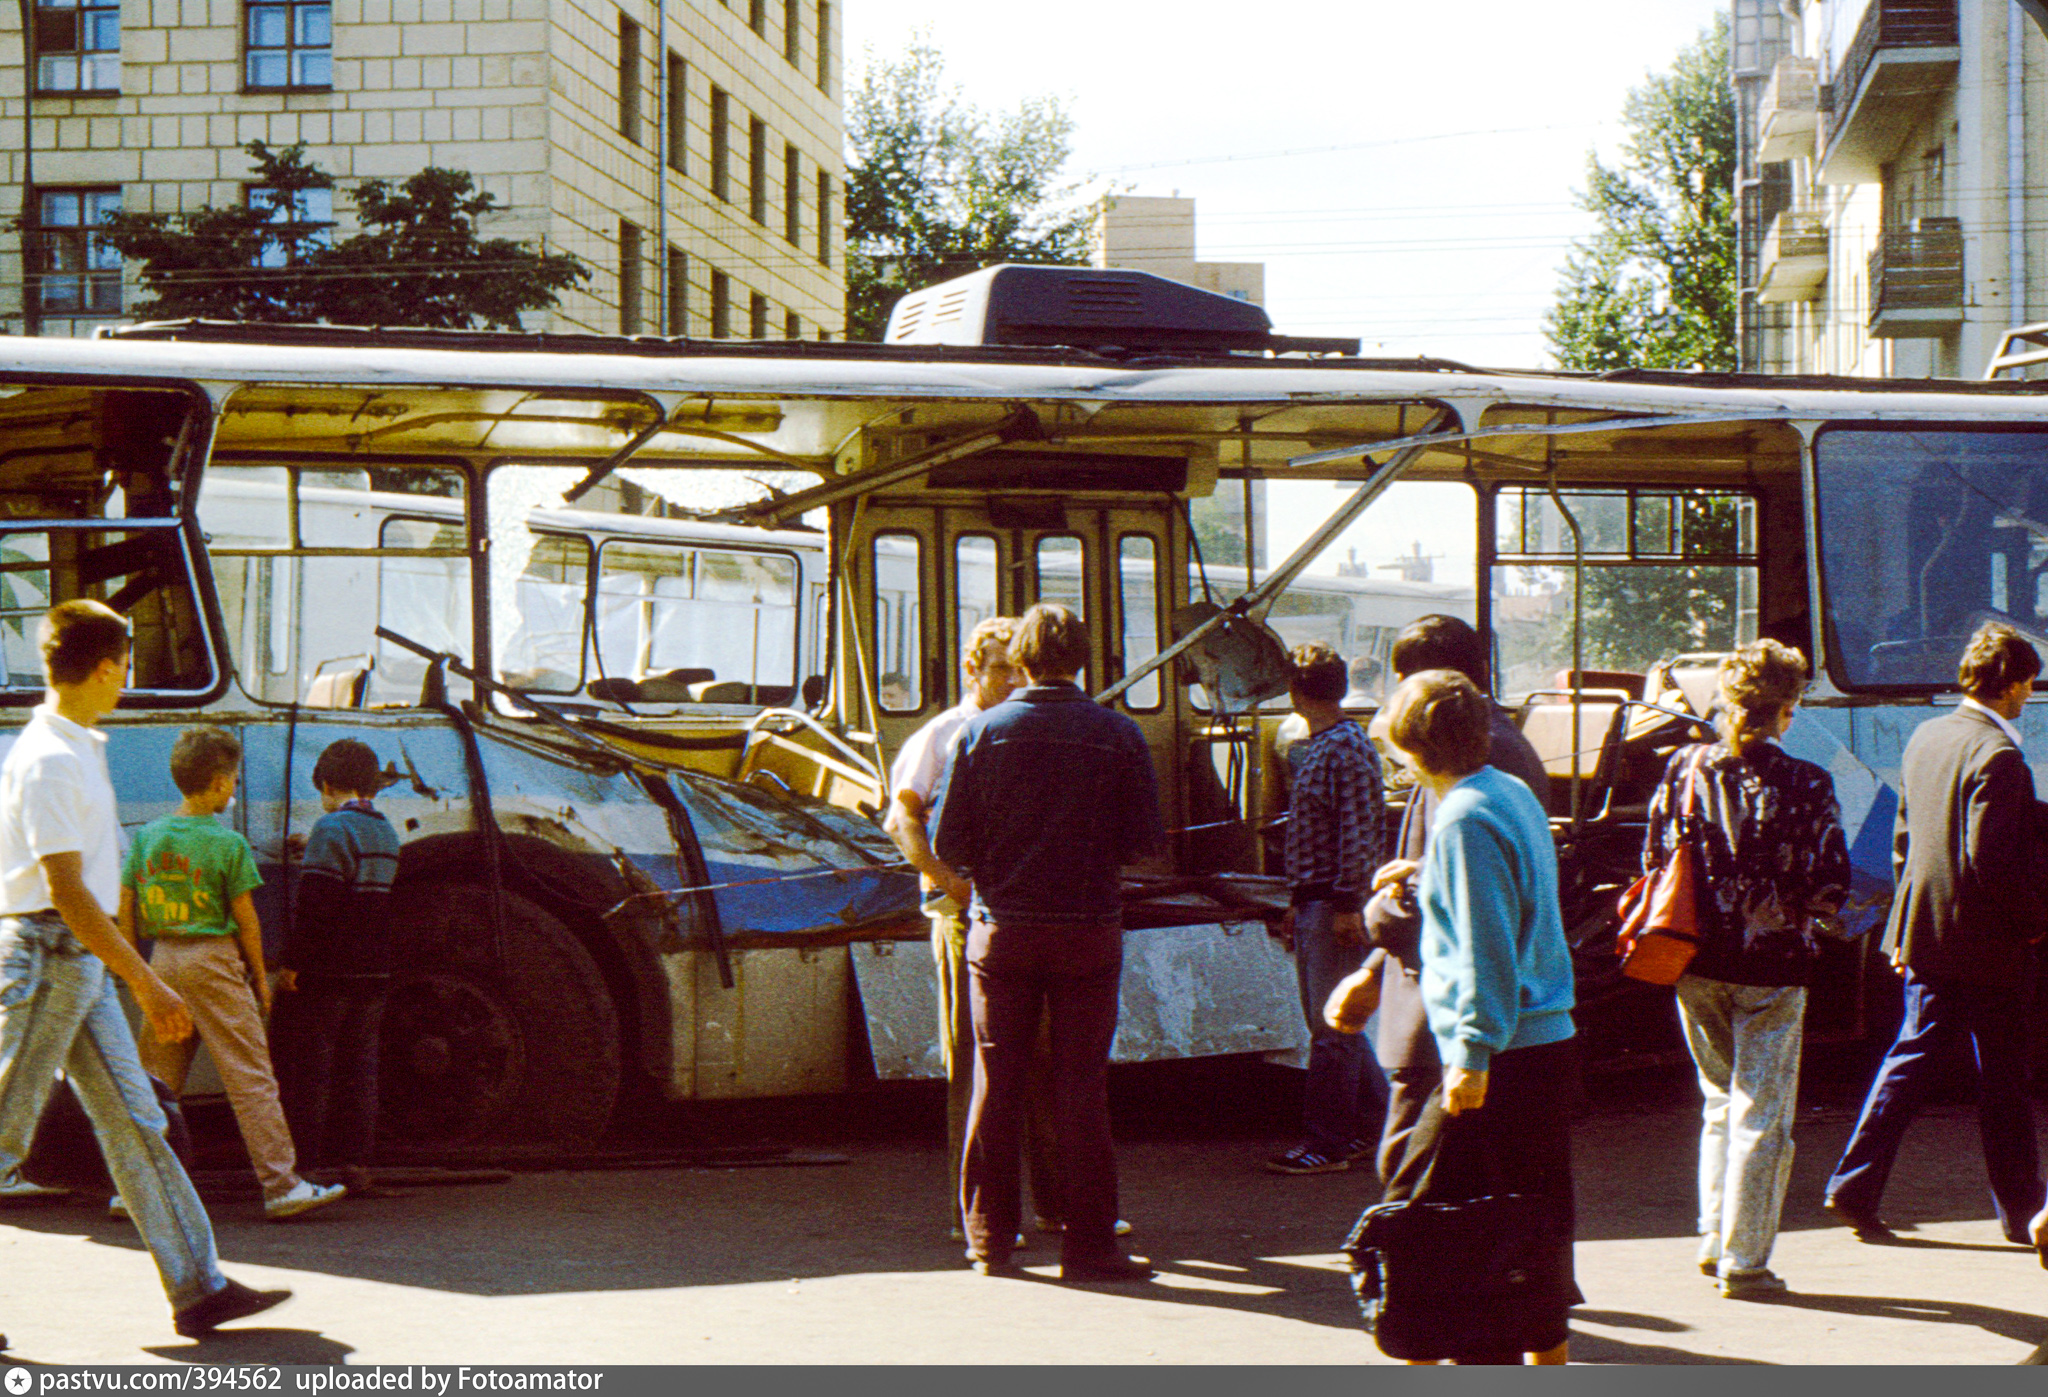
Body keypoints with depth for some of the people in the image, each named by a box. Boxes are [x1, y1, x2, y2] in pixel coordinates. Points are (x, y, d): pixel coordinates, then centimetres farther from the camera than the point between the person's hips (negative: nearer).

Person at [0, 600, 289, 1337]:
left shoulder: (76, 749, 13)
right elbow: (68, 892, -23)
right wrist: (148, 985, -23)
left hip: (82, 964, 10)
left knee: (136, 1124, 8)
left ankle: (198, 1289, 10)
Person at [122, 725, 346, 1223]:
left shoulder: (147, 836, 7)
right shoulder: (228, 843, -8)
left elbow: (126, 910, 9)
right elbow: (246, 919, -5)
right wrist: (260, 976, 6)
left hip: (163, 960, 5)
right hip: (214, 962, -5)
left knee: (155, 1080, 12)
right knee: (251, 1078, -4)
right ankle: (281, 1185, -6)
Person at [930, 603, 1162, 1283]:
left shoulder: (981, 731, -4)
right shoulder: (1118, 734, -5)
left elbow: (947, 840, -3)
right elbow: (1143, 839, -4)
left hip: (1001, 928, 1)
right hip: (1089, 928, -1)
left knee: (994, 1085, 10)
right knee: (1081, 1087, 4)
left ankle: (989, 1236, 15)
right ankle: (1088, 1243, 5)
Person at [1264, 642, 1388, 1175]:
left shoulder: (1347, 748, -14)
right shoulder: (1314, 748, 16)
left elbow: (1360, 832, -18)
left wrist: (1348, 904, -20)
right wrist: (1296, 902, 20)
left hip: (1335, 907, -10)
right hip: (1313, 903, 10)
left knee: (1333, 1029, -4)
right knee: (1330, 1025, 15)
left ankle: (1330, 1142, 0)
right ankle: (1376, 1122, 23)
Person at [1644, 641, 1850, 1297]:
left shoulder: (1684, 769, -2)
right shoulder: (1805, 783, -11)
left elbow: (1653, 862, 2)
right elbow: (1829, 887, -12)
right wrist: (1795, 905, 9)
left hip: (1696, 961, 4)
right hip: (1772, 965, -4)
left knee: (1720, 1100, 21)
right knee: (1762, 1113, 4)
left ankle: (1714, 1237, 23)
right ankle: (1743, 1260, 6)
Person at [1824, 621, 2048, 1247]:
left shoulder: (1926, 737, 7)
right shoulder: (1997, 756, -19)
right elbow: (1990, 861, -24)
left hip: (1925, 934, 7)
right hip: (1985, 944, -7)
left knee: (1911, 1057, 13)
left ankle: (1853, 1189, 9)